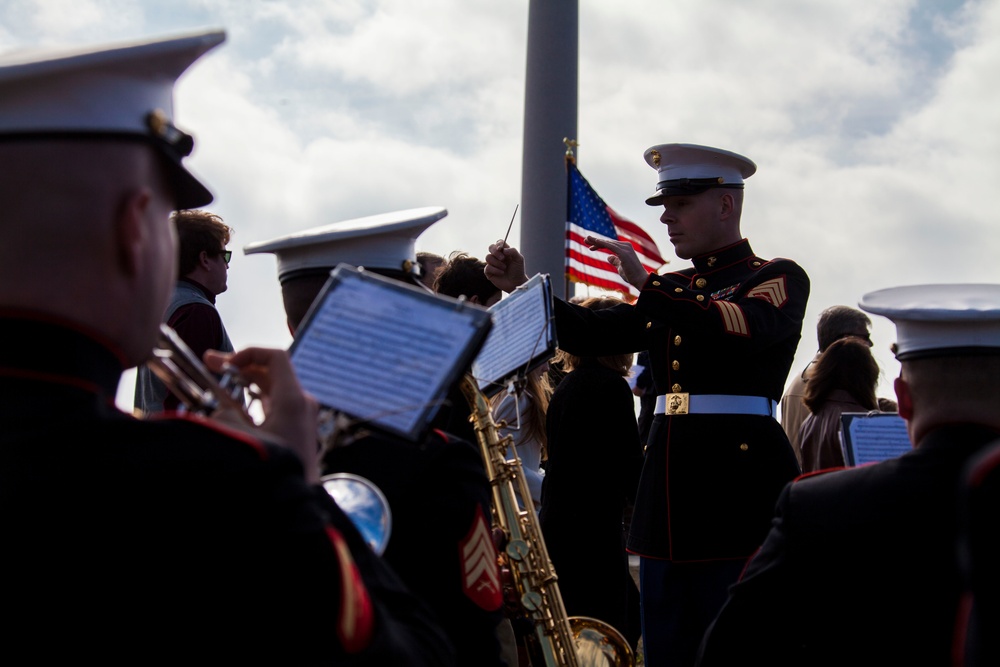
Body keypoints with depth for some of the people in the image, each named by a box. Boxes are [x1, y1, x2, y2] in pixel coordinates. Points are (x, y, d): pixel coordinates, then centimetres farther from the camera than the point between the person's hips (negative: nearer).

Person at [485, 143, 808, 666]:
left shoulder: (778, 278, 0)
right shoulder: (667, 291, 19)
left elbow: (743, 329, -21)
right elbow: (591, 335, 11)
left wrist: (644, 281, -21)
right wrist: (520, 286, -1)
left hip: (740, 488, -6)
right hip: (669, 487, 6)